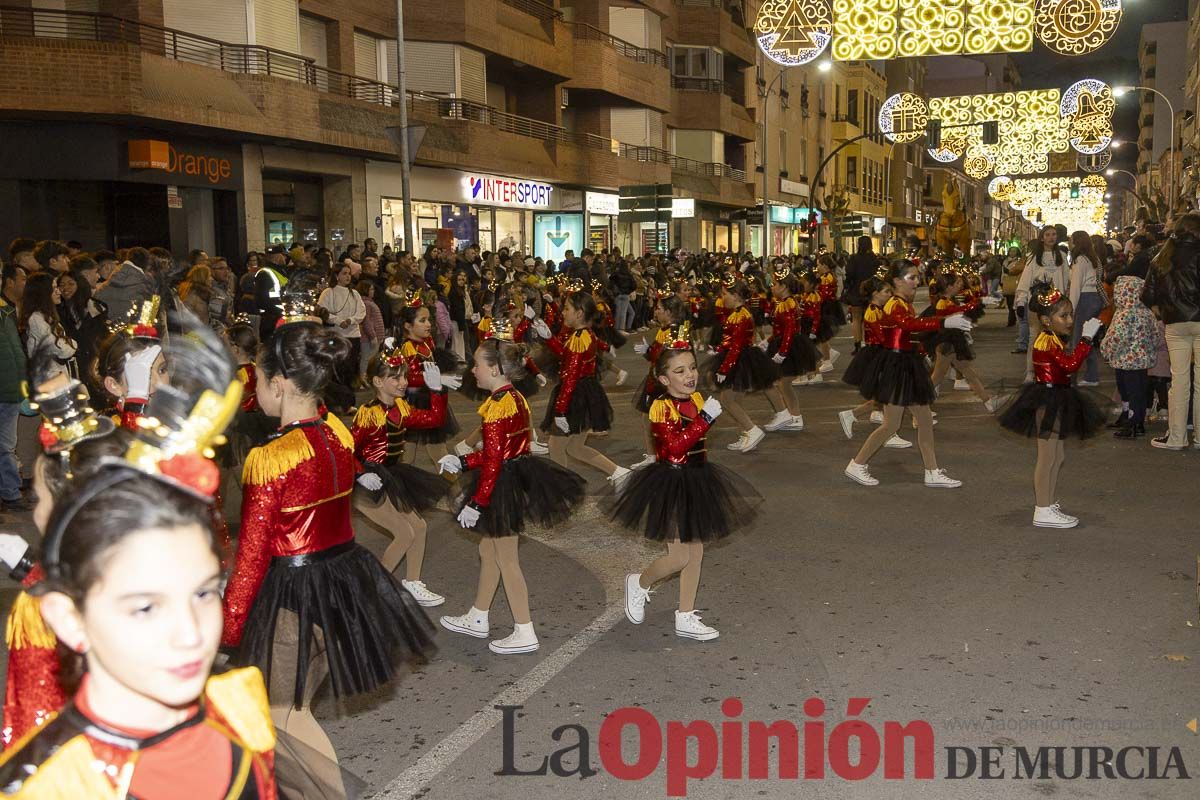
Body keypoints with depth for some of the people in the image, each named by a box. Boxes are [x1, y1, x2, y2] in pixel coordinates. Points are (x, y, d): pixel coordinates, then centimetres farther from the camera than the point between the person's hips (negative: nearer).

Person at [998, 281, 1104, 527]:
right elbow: (1071, 364, -33)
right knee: (1048, 457, -6)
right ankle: (1043, 511, -1)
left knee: (1058, 456, 16)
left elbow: (1068, 366, 17)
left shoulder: (1053, 340, 13)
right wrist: (1086, 338, -30)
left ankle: (1049, 504, 25)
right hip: (1048, 403, -11)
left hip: (1056, 402, 11)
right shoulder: (1048, 342, -19)